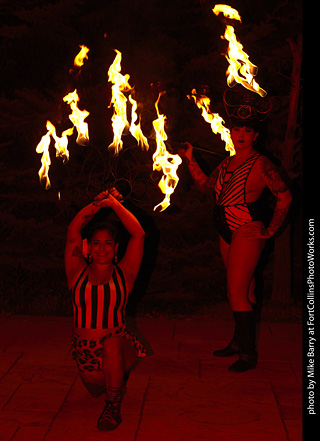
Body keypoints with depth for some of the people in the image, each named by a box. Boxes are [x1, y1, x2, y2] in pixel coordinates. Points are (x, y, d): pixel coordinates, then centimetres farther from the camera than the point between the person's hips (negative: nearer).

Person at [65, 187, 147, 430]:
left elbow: (138, 234, -10)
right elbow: (73, 231, -7)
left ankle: (114, 405, -12)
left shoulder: (123, 274, -1)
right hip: (86, 351, 4)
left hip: (120, 345, -3)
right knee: (96, 390, -4)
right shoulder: (78, 273, 2)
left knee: (112, 344, -33)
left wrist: (114, 203, -9)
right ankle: (116, 375, 35)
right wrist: (97, 204, -12)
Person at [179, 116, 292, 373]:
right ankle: (239, 342, 25)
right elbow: (206, 186, 19)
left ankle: (249, 354, 1)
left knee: (237, 292, -9)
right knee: (243, 289, 15)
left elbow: (285, 197, -9)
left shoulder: (261, 164, -9)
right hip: (227, 232, 7)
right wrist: (190, 160, 15)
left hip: (247, 231, -7)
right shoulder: (227, 163, 14)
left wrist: (270, 231, -8)